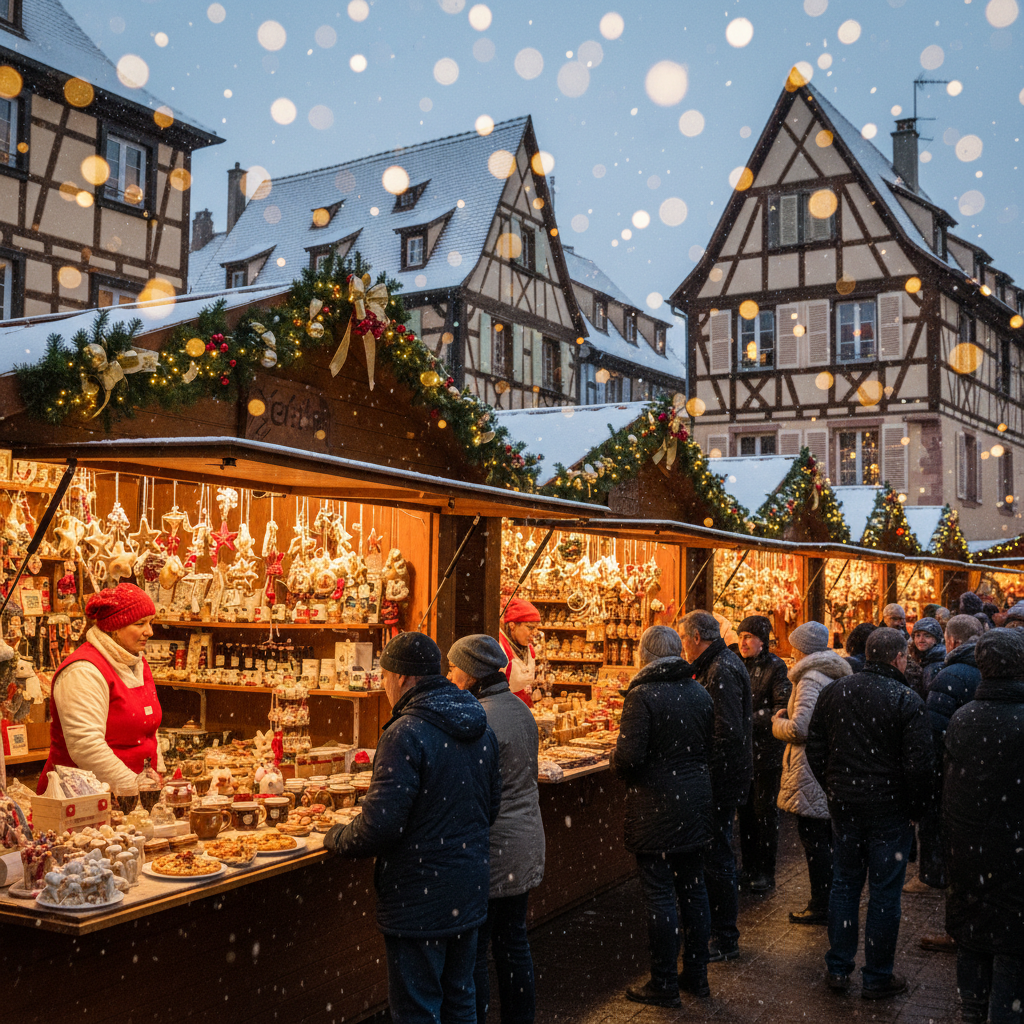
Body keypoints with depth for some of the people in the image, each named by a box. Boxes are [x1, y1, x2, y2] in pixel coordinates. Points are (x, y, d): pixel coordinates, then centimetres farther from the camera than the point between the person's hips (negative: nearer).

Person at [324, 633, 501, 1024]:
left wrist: (336, 838, -3)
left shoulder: (406, 733, -21)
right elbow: (491, 805, 14)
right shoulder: (481, 730, 5)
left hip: (419, 900, -8)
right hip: (470, 893, 8)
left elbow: (380, 826, -22)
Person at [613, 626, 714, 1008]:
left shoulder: (642, 696, -16)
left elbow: (629, 755, -20)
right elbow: (709, 748, 11)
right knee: (693, 888, 15)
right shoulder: (700, 693, 6)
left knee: (659, 895, 1)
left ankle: (664, 985, 9)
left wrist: (623, 774, 0)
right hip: (694, 805, 7)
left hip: (655, 807, -7)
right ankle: (696, 974, 26)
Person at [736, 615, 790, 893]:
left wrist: (751, 721, -21)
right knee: (744, 810, 11)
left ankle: (766, 872, 12)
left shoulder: (775, 667, -8)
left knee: (765, 811, 2)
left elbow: (782, 708, -14)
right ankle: (749, 868, 22)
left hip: (766, 750, -5)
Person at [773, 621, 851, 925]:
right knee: (830, 836, 17)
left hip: (813, 771, -9)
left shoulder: (810, 678, -17)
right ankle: (835, 899, 27)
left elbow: (799, 728, -25)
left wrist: (779, 721, -4)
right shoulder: (840, 674, 12)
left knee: (813, 837, -1)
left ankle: (820, 907, 5)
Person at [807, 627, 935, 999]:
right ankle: (877, 977, 16)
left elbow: (815, 750, 6)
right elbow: (919, 764, -16)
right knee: (884, 893, 7)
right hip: (890, 809, -4)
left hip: (844, 805, 5)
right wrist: (914, 808, -3)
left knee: (844, 884, 16)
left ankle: (838, 968, 23)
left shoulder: (833, 692, 1)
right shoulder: (907, 700, -14)